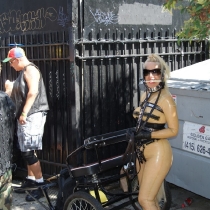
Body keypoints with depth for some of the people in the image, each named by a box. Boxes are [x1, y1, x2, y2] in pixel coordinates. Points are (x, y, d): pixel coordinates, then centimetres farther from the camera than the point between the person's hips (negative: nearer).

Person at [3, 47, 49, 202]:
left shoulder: (30, 69, -10)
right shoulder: (24, 72, 20)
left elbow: (33, 92, -21)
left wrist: (24, 113, -23)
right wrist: (9, 89, 17)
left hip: (32, 115, -10)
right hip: (26, 116, 10)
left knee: (29, 151, -11)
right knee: (26, 151, 13)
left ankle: (40, 185, -5)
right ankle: (31, 180, 22)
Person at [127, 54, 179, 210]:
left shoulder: (165, 98, -16)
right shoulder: (146, 95, 8)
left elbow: (173, 130, -16)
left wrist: (147, 135, -23)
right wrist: (134, 132, -1)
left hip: (158, 154, -8)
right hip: (142, 153, 8)